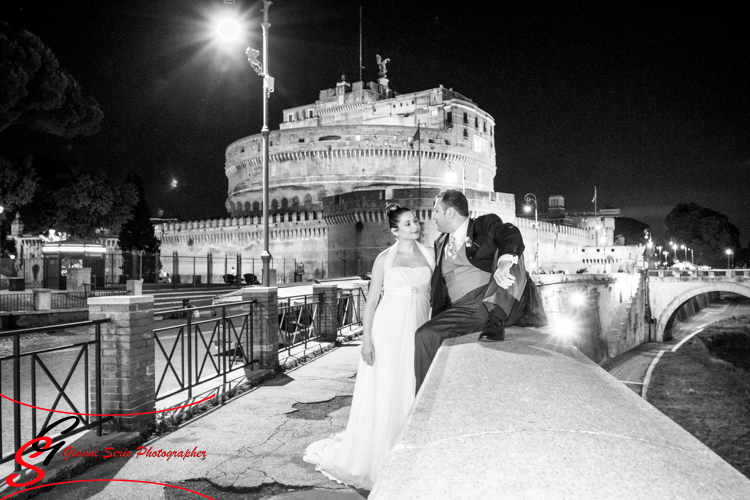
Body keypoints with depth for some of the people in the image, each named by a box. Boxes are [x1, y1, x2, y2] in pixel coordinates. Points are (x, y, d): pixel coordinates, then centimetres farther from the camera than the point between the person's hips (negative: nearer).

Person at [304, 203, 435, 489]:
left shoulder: (429, 255, 7)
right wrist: (366, 339, -7)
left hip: (418, 331, 3)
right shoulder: (385, 258, 0)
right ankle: (373, 458, 18)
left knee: (412, 393, 5)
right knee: (382, 393, 3)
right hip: (389, 329, -2)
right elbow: (371, 301, 0)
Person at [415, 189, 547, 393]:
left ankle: (495, 323, -29)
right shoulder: (440, 243, 24)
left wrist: (504, 262, -37)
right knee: (424, 335, -19)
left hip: (501, 302, -4)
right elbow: (438, 286, 26)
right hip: (465, 309, 4)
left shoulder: (485, 224, 7)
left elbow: (511, 235, -15)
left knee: (508, 253, -26)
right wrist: (437, 318, 13)